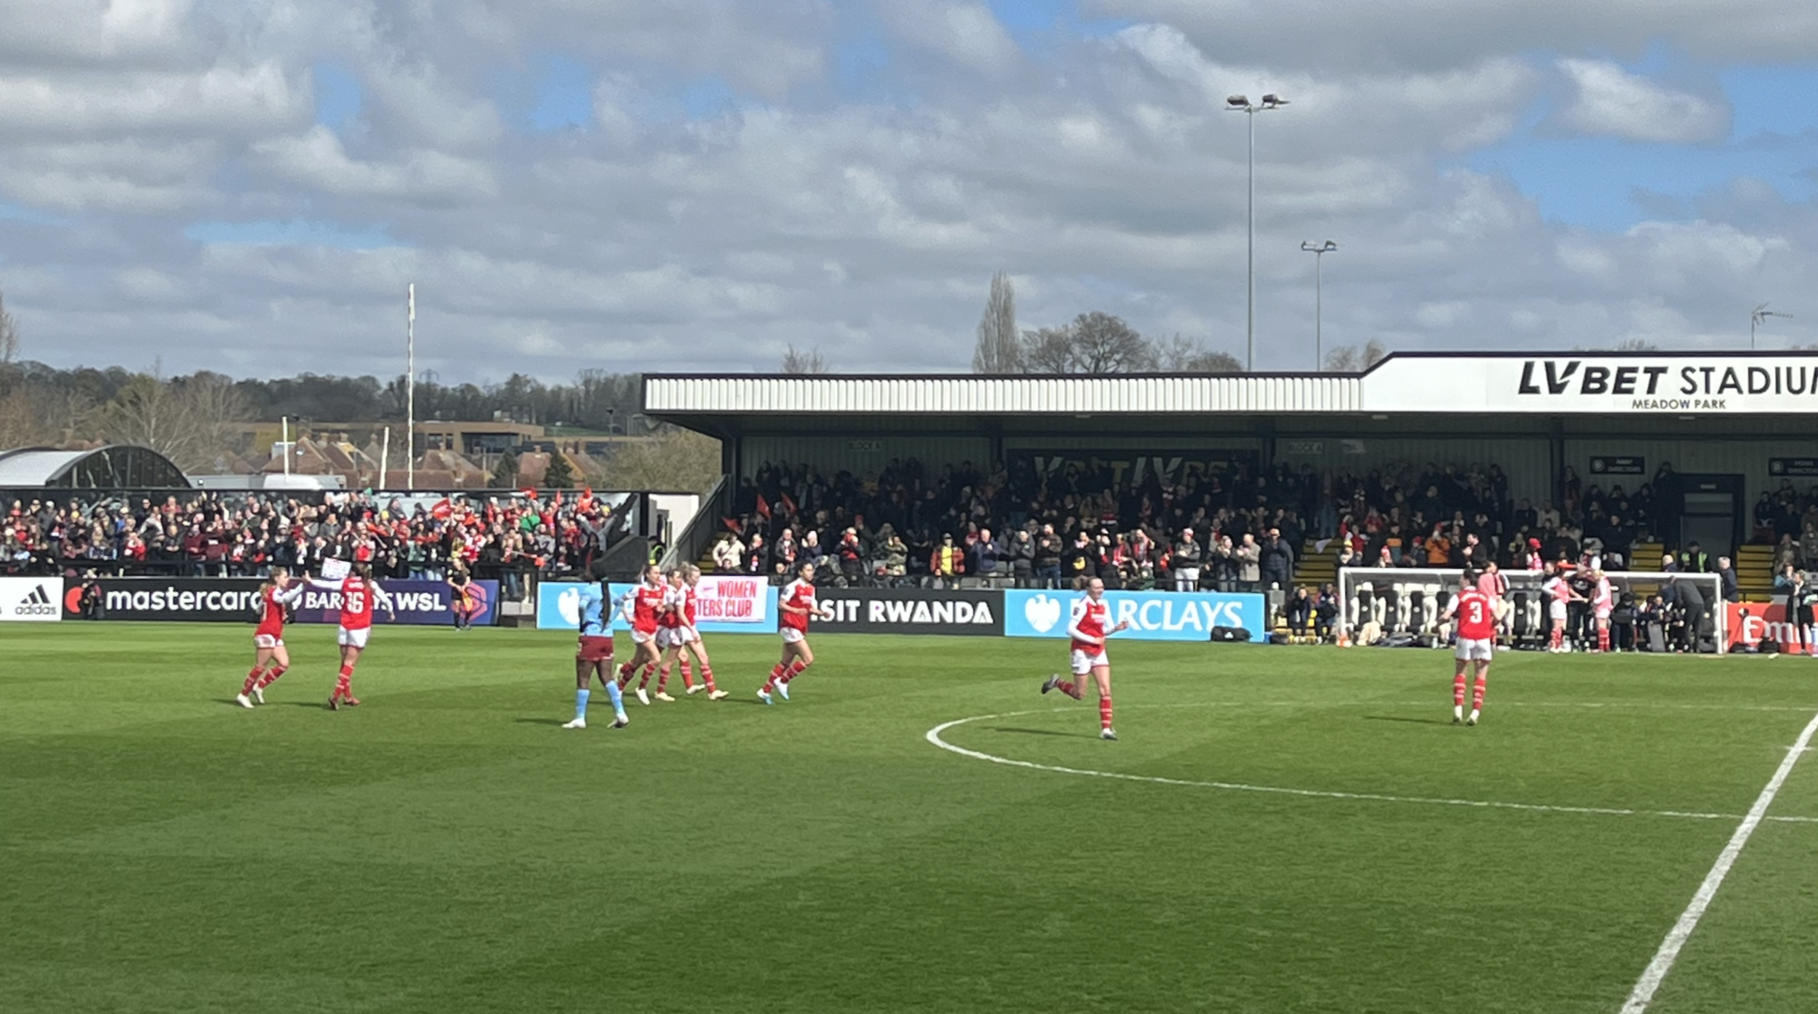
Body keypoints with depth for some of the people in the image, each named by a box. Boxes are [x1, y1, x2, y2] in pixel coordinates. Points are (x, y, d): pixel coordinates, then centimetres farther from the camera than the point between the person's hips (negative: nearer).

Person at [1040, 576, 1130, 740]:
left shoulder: (1104, 605, 7)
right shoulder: (1082, 605, -15)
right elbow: (1070, 629, -18)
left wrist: (1116, 628, -5)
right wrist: (1092, 639, -19)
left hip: (1099, 652, 6)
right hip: (1082, 651, -6)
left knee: (1105, 690, -5)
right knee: (1080, 695, 3)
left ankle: (1106, 729, -4)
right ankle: (1056, 682, 31)